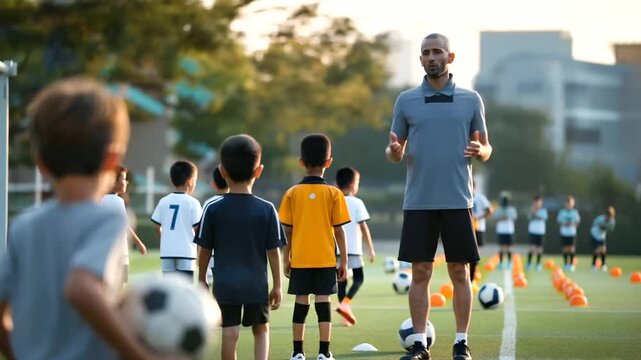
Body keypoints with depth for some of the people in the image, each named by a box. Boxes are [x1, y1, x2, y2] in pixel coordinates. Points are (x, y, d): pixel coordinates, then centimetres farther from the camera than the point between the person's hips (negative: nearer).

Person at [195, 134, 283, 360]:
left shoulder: (213, 208, -5)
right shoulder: (266, 210, -5)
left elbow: (205, 250, -1)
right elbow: (273, 251, -3)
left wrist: (202, 279, 13)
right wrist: (277, 286, 6)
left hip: (225, 284, -1)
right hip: (256, 284, 1)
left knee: (229, 334, 3)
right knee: (261, 329, 15)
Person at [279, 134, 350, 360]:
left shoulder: (292, 193, -1)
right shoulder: (333, 194, -4)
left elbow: (287, 231, 1)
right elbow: (339, 231, -3)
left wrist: (286, 259, 11)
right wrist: (344, 261, 5)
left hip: (300, 259, 1)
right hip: (326, 259, -1)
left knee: (301, 302, 7)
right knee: (323, 301, 0)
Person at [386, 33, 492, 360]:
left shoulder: (470, 100, 6)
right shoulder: (406, 101, 7)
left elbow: (486, 149, 10)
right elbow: (395, 152, 11)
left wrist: (480, 151, -14)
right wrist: (394, 151, -12)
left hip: (457, 199, 0)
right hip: (418, 201, 0)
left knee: (460, 273, 2)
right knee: (420, 272, 1)